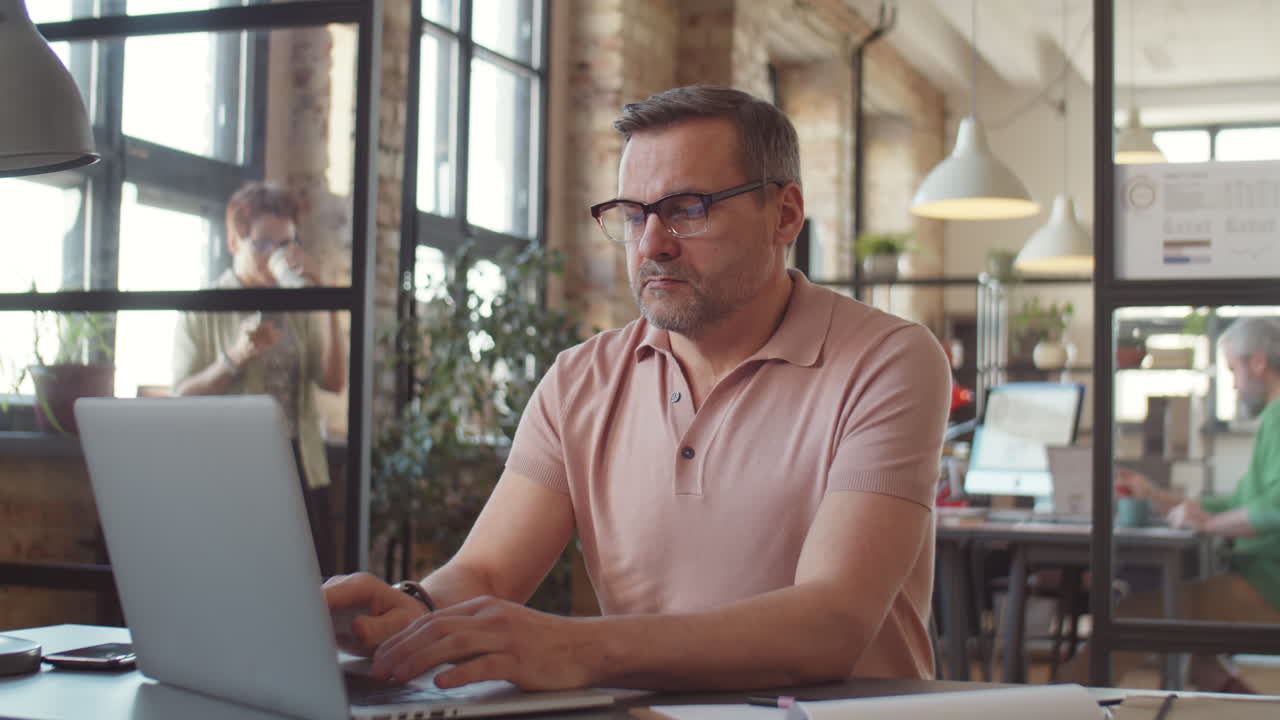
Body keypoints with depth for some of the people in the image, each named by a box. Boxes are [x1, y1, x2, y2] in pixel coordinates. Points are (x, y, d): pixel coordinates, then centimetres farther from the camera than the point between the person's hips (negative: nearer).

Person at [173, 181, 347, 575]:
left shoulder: (300, 309, 12)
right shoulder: (203, 311, 4)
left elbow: (334, 380, 0)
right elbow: (182, 399, -3)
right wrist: (235, 357, -17)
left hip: (302, 475, 3)